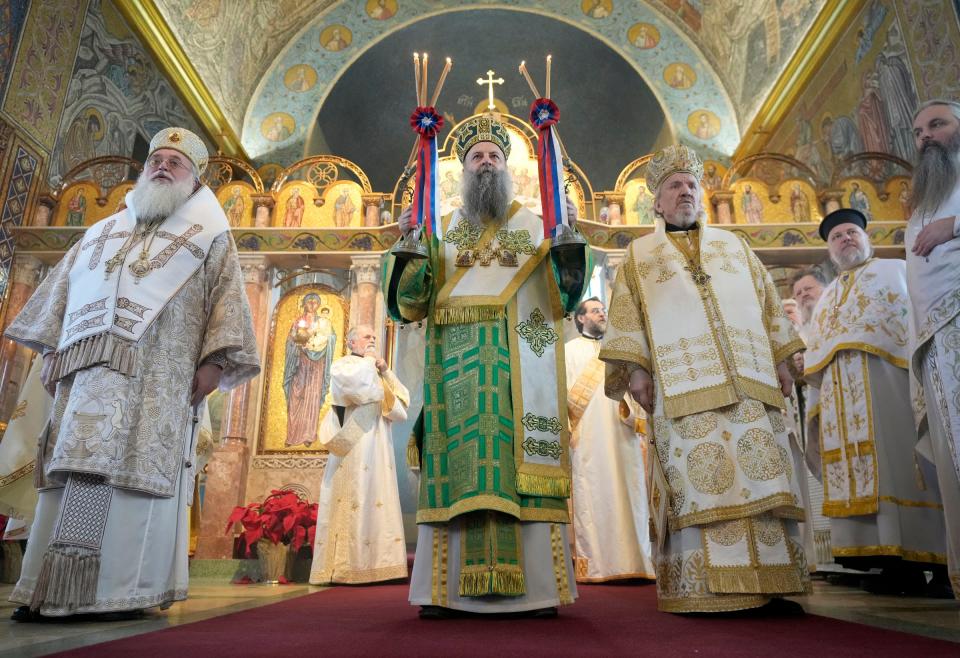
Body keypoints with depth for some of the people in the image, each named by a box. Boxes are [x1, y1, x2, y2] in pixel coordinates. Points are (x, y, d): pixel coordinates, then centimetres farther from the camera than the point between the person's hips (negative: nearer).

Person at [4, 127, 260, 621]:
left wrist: (213, 362, -12)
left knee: (138, 468, -10)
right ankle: (52, 589, 4)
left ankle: (124, 589, -7)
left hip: (159, 376, -4)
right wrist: (52, 352, 12)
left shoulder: (209, 235, 13)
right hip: (88, 371, 5)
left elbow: (228, 300, 2)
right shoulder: (103, 232, 28)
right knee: (74, 470, -1)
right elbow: (61, 290, 25)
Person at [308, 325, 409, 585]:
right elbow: (358, 383, -19)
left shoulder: (377, 372, 25)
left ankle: (372, 565, 1)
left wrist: (384, 371, 3)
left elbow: (402, 399, 12)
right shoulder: (342, 365, 5)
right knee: (353, 500, -12)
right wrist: (368, 361, -1)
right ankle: (346, 567, -10)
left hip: (377, 448, 7)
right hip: (354, 445, -7)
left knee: (377, 499, 0)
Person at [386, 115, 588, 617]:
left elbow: (565, 293, 5)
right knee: (458, 461, -4)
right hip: (457, 361, 1)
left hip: (521, 362, 0)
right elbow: (412, 302, 6)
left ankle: (536, 586, 1)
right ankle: (444, 587, 2)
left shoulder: (535, 226, 16)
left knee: (523, 463, -6)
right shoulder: (440, 230, 17)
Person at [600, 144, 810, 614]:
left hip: (748, 380, 3)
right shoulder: (639, 256, 17)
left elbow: (769, 305, 20)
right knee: (698, 478, -9)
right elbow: (626, 318, 6)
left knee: (761, 473, -3)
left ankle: (769, 584, 3)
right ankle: (704, 590, -5)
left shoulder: (734, 246, 24)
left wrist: (781, 360, 9)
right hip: (682, 384, -3)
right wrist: (635, 367, -8)